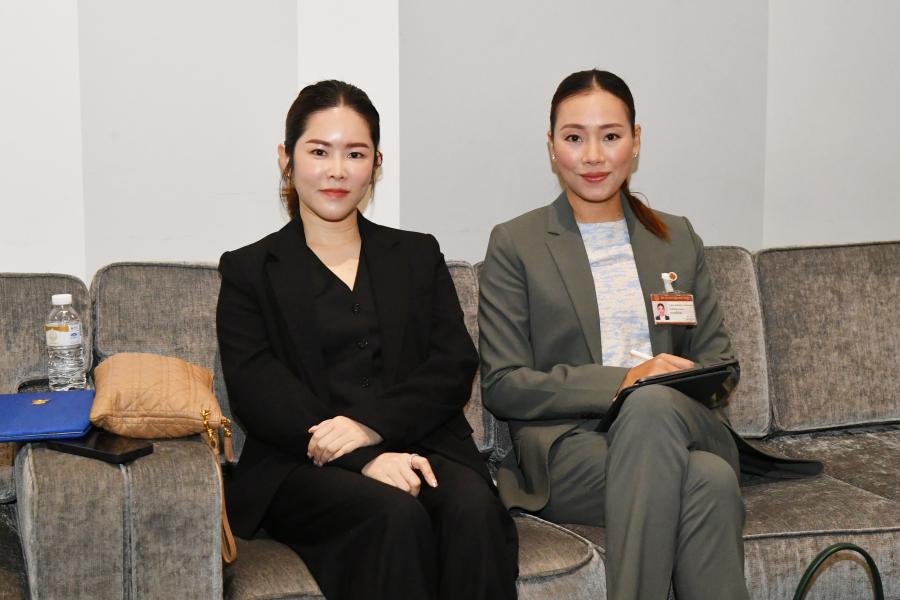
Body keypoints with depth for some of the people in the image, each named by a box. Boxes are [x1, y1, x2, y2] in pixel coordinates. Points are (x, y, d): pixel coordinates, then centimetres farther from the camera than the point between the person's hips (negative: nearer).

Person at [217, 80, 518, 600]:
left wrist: (371, 424, -13)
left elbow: (455, 366, 8)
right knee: (394, 514, -35)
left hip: (420, 445, 2)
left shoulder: (418, 256, 23)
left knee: (474, 508, -32)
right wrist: (366, 458, -17)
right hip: (302, 468, -2)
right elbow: (258, 392, -1)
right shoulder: (249, 272, 15)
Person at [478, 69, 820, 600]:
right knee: (706, 480, -35)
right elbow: (502, 386, -1)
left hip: (674, 419, 3)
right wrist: (622, 381, -15)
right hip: (568, 446, -3)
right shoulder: (515, 244, 7)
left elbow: (717, 357, 18)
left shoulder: (678, 238, 19)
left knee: (653, 404, -36)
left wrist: (651, 396, -7)